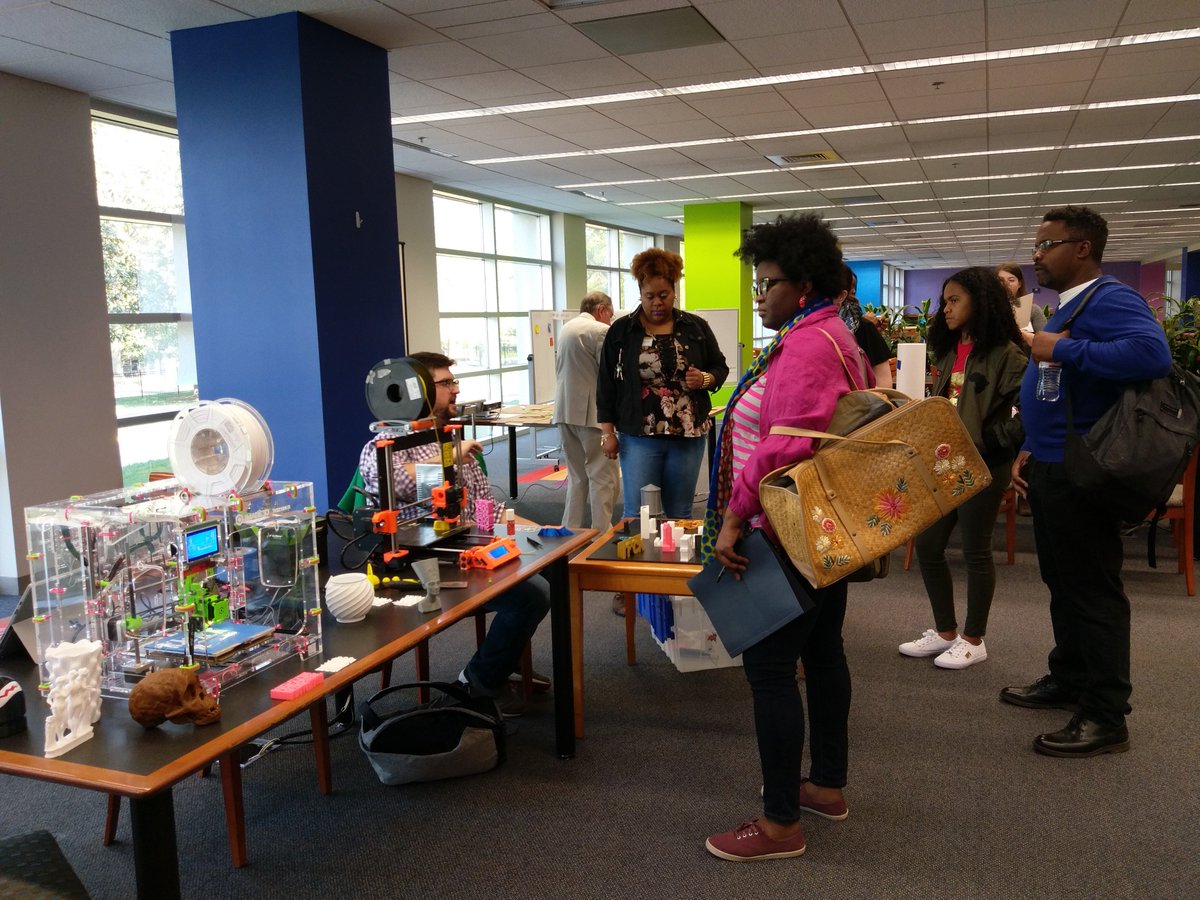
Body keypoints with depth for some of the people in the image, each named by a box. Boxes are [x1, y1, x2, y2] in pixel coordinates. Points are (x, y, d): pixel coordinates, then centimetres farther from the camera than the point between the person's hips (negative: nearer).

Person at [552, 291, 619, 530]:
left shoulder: (565, 329, 16)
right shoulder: (600, 331, -10)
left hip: (564, 411, 8)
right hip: (591, 412, -8)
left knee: (577, 476, 15)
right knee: (603, 477, -3)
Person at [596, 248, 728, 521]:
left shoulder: (696, 327, 5)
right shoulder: (621, 331, 2)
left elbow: (720, 368, 13)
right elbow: (606, 383, 4)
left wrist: (704, 379, -10)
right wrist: (608, 432, -1)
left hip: (688, 436, 2)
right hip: (639, 437, -1)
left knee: (679, 514, 9)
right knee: (638, 514, -2)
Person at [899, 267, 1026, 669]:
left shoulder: (1005, 354, -12)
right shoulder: (948, 351, 13)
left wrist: (996, 444, -20)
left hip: (982, 465, -8)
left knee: (975, 552, 3)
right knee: (927, 545, 9)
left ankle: (973, 640, 18)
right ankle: (945, 632, 23)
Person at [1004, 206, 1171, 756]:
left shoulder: (1110, 300, -15)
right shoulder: (1065, 309, 15)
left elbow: (1152, 354, -35)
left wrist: (1063, 350, -27)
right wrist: (1030, 449, 13)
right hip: (1051, 469, 10)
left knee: (1092, 590, -2)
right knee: (1063, 583, 18)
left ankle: (1106, 717, 8)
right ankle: (1069, 681, 32)